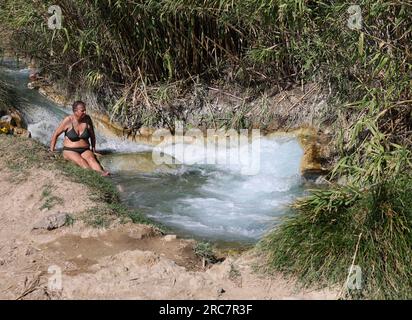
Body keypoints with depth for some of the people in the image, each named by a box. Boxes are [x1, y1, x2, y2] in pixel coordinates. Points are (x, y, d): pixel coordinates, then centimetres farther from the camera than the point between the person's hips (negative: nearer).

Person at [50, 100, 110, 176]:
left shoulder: (87, 119, 0)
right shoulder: (68, 120, -9)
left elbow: (92, 135, 16)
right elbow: (55, 134, 1)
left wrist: (93, 149, 14)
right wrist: (52, 151, 1)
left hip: (85, 151, 2)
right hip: (70, 151, -2)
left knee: (91, 159, -33)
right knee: (81, 161, -35)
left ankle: (102, 173, -60)